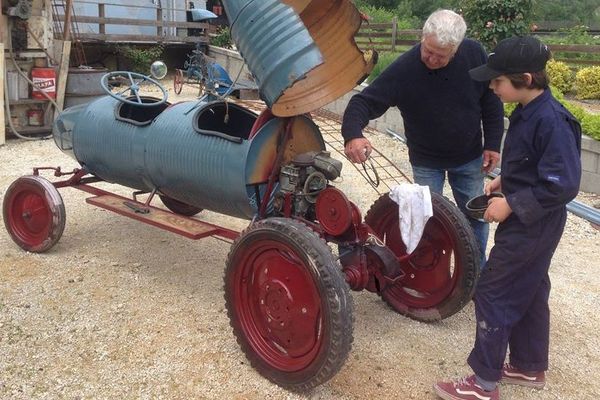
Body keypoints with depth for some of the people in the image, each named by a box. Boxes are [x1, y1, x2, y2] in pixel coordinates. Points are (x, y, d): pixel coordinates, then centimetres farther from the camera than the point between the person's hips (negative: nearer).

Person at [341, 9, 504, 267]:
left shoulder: (474, 54, -17)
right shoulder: (403, 69, -25)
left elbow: (491, 99, -4)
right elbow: (365, 101, -25)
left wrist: (493, 144, -3)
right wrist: (353, 134, -45)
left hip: (470, 158, 3)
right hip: (426, 161, -2)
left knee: (475, 216, 16)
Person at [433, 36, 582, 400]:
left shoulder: (551, 120, -25)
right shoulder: (528, 112, 3)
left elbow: (563, 185, -26)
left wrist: (511, 204, -22)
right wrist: (505, 181, 5)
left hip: (531, 227, -10)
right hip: (530, 224, 10)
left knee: (493, 293, -2)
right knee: (528, 293, 20)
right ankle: (530, 367, 37)